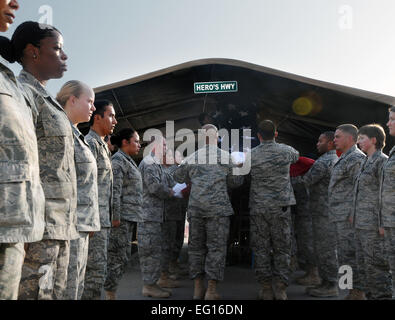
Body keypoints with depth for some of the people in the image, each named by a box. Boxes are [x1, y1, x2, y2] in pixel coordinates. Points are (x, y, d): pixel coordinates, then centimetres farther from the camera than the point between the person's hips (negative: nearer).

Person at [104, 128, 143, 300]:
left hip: (129, 217, 10)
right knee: (117, 257, -7)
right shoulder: (118, 161, -10)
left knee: (123, 257, 11)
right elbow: (114, 192, -18)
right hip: (122, 216, -10)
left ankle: (111, 292, 17)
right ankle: (110, 294, -1)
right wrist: (115, 219, -21)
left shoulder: (128, 162, 20)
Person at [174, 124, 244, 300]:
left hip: (195, 207, 3)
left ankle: (198, 288, 14)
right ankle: (211, 290, -1)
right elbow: (236, 182, 5)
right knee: (216, 246, 1)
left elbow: (178, 176, 18)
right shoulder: (225, 156, -1)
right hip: (218, 207, -3)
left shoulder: (192, 158, 7)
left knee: (196, 246, 11)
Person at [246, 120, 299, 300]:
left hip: (258, 207, 0)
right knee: (282, 248, 7)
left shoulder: (250, 156, -4)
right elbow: (296, 156, 21)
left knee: (261, 249, 6)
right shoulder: (286, 151, -1)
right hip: (281, 207, 0)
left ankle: (266, 290, 9)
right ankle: (280, 288, 6)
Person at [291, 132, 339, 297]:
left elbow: (306, 180, -16)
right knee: (325, 248, 15)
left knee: (324, 248, -4)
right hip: (330, 211, 10)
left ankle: (330, 286, 1)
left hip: (324, 212, -10)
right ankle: (327, 282, 21)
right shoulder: (336, 160, 17)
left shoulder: (323, 162, -15)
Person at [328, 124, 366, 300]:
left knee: (350, 255, -8)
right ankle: (354, 291, 20)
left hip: (349, 216, -11)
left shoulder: (356, 158, -12)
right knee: (345, 256, 13)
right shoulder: (344, 158, 21)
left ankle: (358, 293, -2)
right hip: (341, 216, 11)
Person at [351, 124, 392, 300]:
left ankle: (383, 295, 5)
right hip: (361, 223, 10)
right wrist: (354, 213, 18)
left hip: (373, 223, -10)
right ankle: (371, 294, 24)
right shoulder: (366, 161, 17)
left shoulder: (382, 161, -11)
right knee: (364, 263, 14)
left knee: (375, 264, -4)